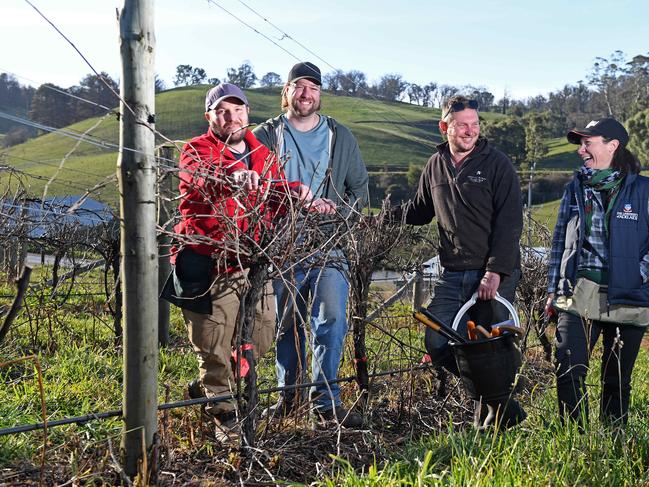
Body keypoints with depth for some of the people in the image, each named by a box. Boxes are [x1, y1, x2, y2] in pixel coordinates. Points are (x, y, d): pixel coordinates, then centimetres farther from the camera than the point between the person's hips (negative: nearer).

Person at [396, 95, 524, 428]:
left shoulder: (497, 164, -2)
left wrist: (496, 271, -16)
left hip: (495, 274, -4)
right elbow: (418, 212, 25)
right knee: (437, 344, -3)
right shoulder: (435, 166, 12)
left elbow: (510, 223, -8)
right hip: (452, 275, 5)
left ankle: (499, 413, 19)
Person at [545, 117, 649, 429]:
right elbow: (559, 241, 13)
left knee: (617, 380, 8)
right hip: (578, 296, 2)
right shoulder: (575, 189, 11)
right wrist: (553, 290, 10)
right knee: (569, 372, -7)